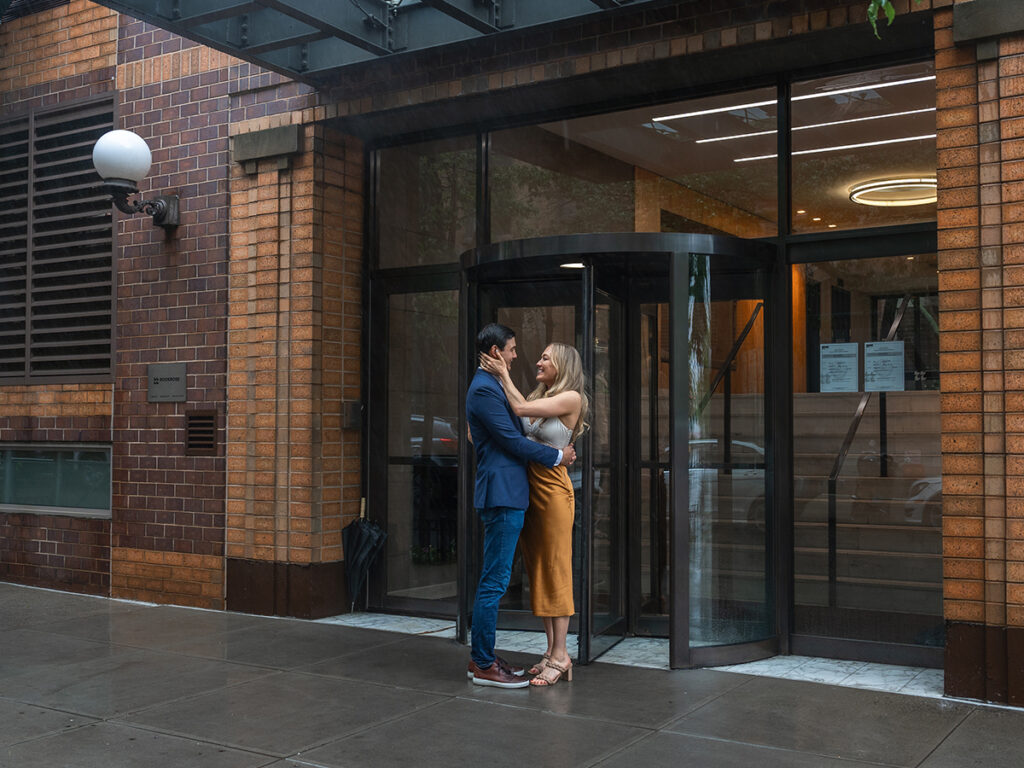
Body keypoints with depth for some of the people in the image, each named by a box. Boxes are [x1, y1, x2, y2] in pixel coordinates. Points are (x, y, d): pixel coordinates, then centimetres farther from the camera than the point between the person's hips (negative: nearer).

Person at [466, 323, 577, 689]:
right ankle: (483, 665, 1)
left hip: (505, 496, 11)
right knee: (494, 581, -6)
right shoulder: (485, 389, -14)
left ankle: (482, 658, 21)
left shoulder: (489, 386, 19)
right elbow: (512, 441, -15)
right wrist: (558, 456, -5)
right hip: (502, 495, -11)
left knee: (492, 580, 14)